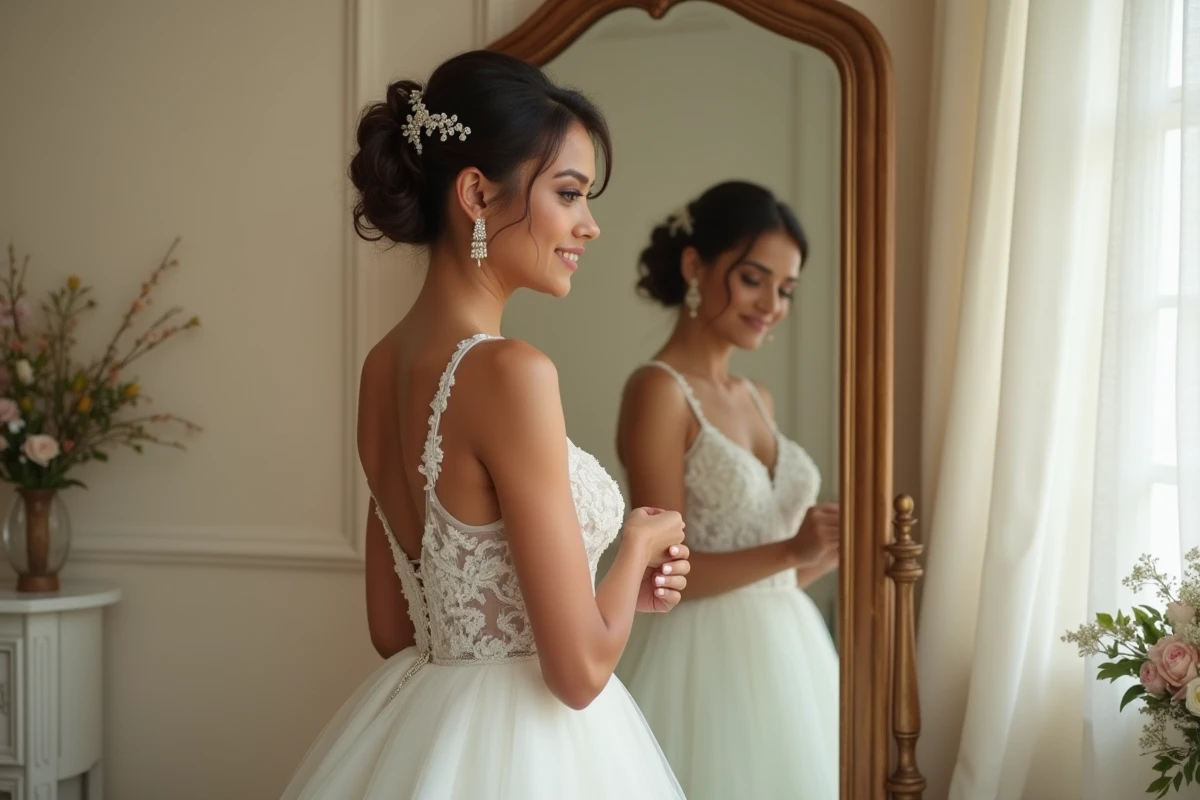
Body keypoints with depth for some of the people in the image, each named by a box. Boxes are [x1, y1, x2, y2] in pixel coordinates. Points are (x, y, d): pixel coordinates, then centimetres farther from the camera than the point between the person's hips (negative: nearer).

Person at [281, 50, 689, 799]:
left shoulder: (385, 363, 2)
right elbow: (580, 670, -21)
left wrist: (612, 589, 9)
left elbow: (396, 628, 9)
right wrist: (639, 547, -2)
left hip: (420, 733, 7)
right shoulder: (509, 372, -22)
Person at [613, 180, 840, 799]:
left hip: (785, 653, 8)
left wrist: (832, 551, -1)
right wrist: (792, 549, -25)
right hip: (706, 663, -8)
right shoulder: (658, 390, -12)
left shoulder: (757, 399, 12)